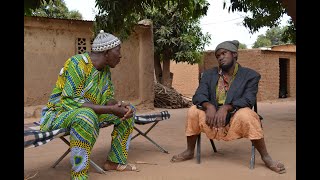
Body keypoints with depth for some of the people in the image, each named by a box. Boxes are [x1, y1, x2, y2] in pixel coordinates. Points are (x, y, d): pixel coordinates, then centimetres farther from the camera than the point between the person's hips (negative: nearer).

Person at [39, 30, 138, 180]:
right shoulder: (77, 64, -24)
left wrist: (121, 105, -20)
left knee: (128, 111, 2)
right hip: (59, 113, -8)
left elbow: (107, 98, 4)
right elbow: (70, 102, -30)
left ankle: (114, 161, 8)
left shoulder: (105, 69, 2)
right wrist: (111, 110, -32)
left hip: (88, 112, 9)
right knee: (87, 115, -41)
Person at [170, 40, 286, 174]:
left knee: (246, 114, -34)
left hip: (235, 120, -3)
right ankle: (189, 152, -2)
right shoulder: (209, 74, 7)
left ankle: (266, 157, -17)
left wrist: (226, 107, -33)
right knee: (193, 111, -21)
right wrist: (209, 106, -29)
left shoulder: (250, 75, -2)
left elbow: (249, 99, -16)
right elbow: (198, 95, -5)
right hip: (213, 120, 3)